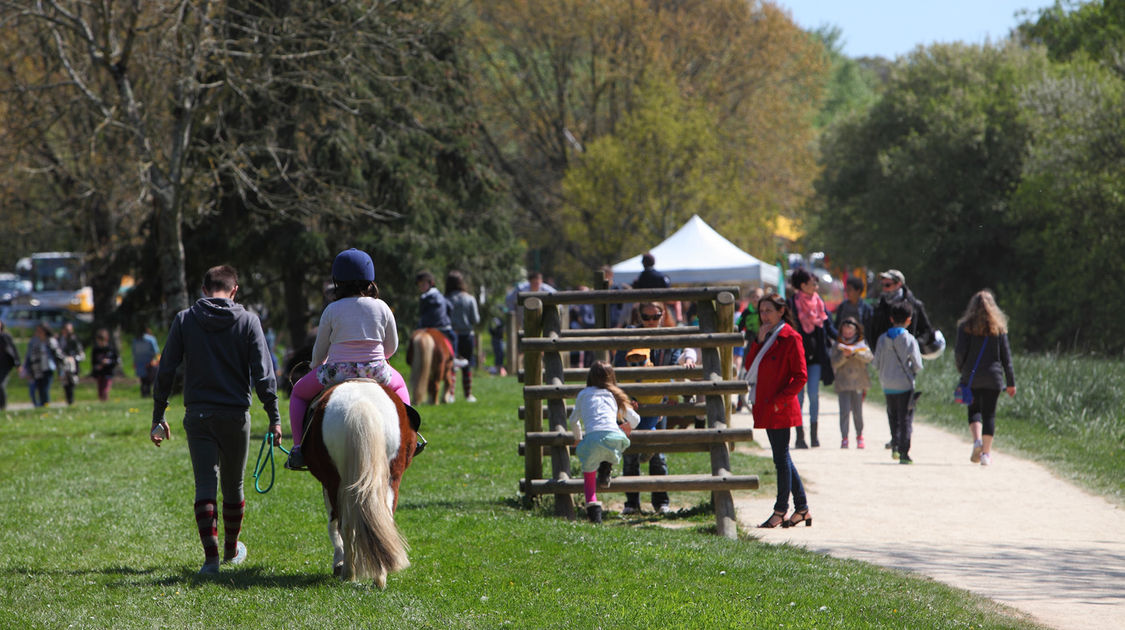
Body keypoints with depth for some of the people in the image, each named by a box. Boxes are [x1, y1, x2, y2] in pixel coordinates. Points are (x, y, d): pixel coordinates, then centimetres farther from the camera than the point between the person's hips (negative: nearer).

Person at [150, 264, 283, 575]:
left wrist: (158, 417, 6)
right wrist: (274, 418, -2)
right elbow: (263, 373, -6)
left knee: (205, 485, -2)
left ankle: (211, 555, -15)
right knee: (233, 486, 15)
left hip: (198, 416, 0)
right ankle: (232, 549, 31)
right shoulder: (248, 321, -2)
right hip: (236, 414, 0)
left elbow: (165, 370, 1)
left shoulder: (184, 320, 2)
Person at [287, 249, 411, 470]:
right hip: (376, 372, 2)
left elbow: (319, 350, 1)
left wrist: (315, 367, 24)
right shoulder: (381, 308, -1)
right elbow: (392, 346, 8)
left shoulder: (332, 310, -6)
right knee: (399, 385, 37)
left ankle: (298, 448, 10)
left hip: (337, 372, -2)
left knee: (298, 392, 23)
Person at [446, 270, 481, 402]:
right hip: (467, 335, 1)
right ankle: (468, 394, 13)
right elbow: (475, 320, -4)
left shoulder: (446, 300, -7)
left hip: (450, 335, -1)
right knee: (467, 367, 10)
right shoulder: (470, 299, -4)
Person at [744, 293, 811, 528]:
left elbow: (800, 377, -13)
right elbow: (750, 366, 8)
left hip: (780, 408, -9)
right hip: (765, 407, 9)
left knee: (781, 458, -4)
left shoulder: (791, 338, -10)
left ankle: (780, 511, 1)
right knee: (782, 458, 11)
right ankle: (802, 509, 17)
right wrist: (759, 342, -4)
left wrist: (779, 400, -17)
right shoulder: (766, 336, 15)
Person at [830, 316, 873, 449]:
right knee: (845, 410, -11)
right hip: (843, 383, 0)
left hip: (858, 383, 0)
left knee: (858, 411, 4)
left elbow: (869, 357, -8)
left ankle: (859, 436, 21)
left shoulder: (862, 343, 7)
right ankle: (844, 438, -8)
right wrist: (844, 355, -18)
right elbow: (834, 363, -2)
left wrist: (854, 352, -20)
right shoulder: (838, 345, 7)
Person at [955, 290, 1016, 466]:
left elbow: (960, 352, -8)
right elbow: (1006, 356, 3)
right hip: (993, 377, 1)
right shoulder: (999, 327, 2)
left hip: (971, 377, -1)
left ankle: (977, 440, -11)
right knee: (989, 414, 7)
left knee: (974, 410, 14)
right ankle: (986, 453, 3)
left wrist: (961, 369, 12)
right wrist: (1011, 382, 7)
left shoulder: (966, 326, -3)